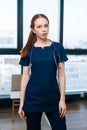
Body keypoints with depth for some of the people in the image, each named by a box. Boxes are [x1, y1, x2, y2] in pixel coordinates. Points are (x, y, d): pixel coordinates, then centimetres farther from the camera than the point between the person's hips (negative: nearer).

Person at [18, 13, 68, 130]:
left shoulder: (58, 48, -1)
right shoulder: (28, 50, -1)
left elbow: (61, 74, 1)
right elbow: (25, 76, 1)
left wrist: (62, 99, -3)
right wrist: (21, 103, 0)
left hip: (53, 98, 0)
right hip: (33, 99, 0)